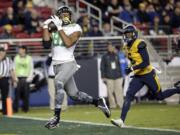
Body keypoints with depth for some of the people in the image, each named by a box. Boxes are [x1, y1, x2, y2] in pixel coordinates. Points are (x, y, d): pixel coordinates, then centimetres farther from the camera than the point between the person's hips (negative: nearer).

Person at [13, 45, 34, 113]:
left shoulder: (29, 58, 5)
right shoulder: (16, 58, 10)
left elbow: (31, 69, 5)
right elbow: (14, 68, 8)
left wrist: (29, 78, -5)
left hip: (26, 78, -1)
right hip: (18, 77, 1)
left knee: (26, 94, -1)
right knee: (17, 93, -6)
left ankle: (25, 108, 8)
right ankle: (15, 108, -4)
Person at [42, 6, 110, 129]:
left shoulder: (75, 28, -2)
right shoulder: (54, 29, 11)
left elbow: (68, 43, -17)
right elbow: (46, 43, -1)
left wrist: (59, 27, -15)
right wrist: (46, 26, -3)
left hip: (68, 63, -6)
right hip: (57, 65, 6)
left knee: (58, 82, -30)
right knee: (74, 94, 9)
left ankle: (56, 118, -28)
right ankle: (98, 102, 32)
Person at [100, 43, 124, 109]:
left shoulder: (116, 56, 13)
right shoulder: (105, 56, 4)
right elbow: (102, 67, 4)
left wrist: (120, 75, 17)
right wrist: (103, 77, -1)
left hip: (117, 77, 2)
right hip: (109, 77, -2)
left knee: (119, 90, -4)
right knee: (110, 91, -4)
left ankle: (121, 104, -4)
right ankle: (112, 105, 0)